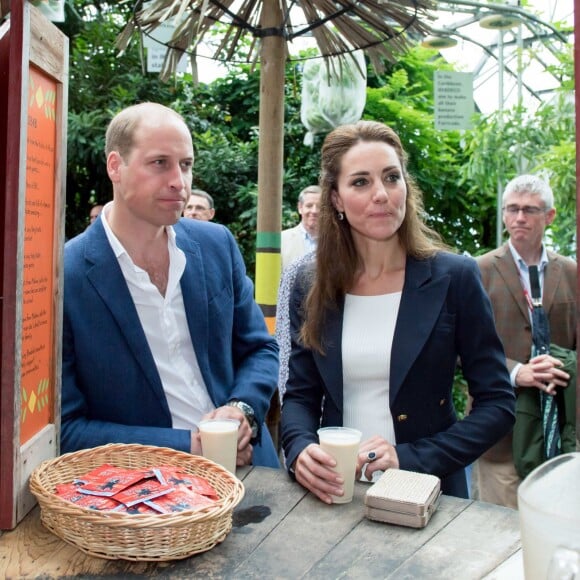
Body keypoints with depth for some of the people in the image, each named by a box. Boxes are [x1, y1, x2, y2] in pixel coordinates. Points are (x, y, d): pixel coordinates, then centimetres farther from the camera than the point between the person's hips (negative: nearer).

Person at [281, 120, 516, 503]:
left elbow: (497, 404, -4)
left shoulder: (454, 278, -6)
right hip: (332, 494, 4)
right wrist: (300, 450, -12)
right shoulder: (312, 285, 2)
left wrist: (411, 459, -15)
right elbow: (300, 395, 7)